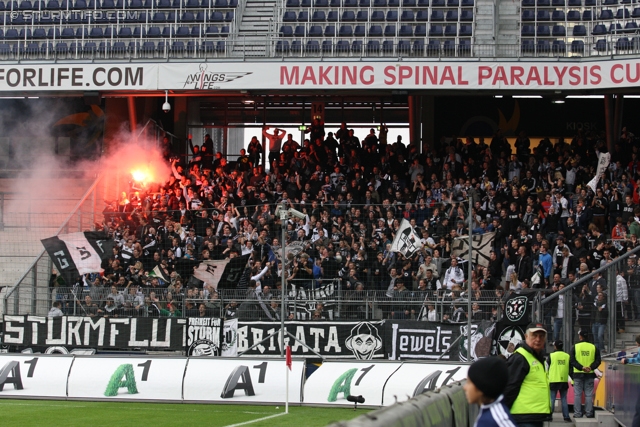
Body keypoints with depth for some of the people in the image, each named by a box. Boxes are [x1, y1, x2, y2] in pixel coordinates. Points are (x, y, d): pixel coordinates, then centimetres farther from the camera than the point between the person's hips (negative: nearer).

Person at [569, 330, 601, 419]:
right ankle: (589, 413, 4)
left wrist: (581, 367, -16)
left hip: (578, 374, -1)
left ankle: (577, 413, 0)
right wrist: (591, 367, -14)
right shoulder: (594, 348, 3)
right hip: (590, 375, 1)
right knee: (589, 395, 5)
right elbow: (598, 361, -4)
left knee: (577, 394, 3)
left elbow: (572, 361, -9)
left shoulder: (575, 347, -1)